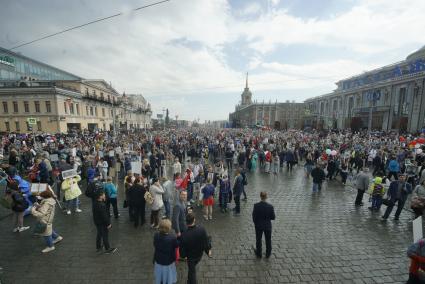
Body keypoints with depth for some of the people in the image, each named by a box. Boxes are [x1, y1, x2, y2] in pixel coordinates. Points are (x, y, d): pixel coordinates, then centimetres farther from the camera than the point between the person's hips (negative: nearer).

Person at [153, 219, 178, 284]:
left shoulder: (156, 235, -21)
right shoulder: (173, 237, -33)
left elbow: (155, 245, -3)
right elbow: (176, 246, -15)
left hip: (158, 260, 3)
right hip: (169, 261, -3)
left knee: (159, 278, 28)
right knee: (168, 278, 23)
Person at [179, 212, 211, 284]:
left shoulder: (184, 235, -37)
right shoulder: (202, 229, -31)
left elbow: (182, 248, -20)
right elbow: (206, 241, -15)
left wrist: (183, 256, 3)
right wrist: (208, 250, 4)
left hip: (190, 256, -3)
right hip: (200, 254, 4)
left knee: (192, 271, 24)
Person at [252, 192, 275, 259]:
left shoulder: (256, 205, -21)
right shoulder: (270, 206, -22)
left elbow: (254, 217, -11)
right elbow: (273, 217, -11)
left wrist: (255, 223, 7)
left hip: (258, 226, 0)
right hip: (268, 226, 0)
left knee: (258, 240, 21)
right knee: (268, 240, 23)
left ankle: (259, 254, 38)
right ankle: (268, 254, 41)